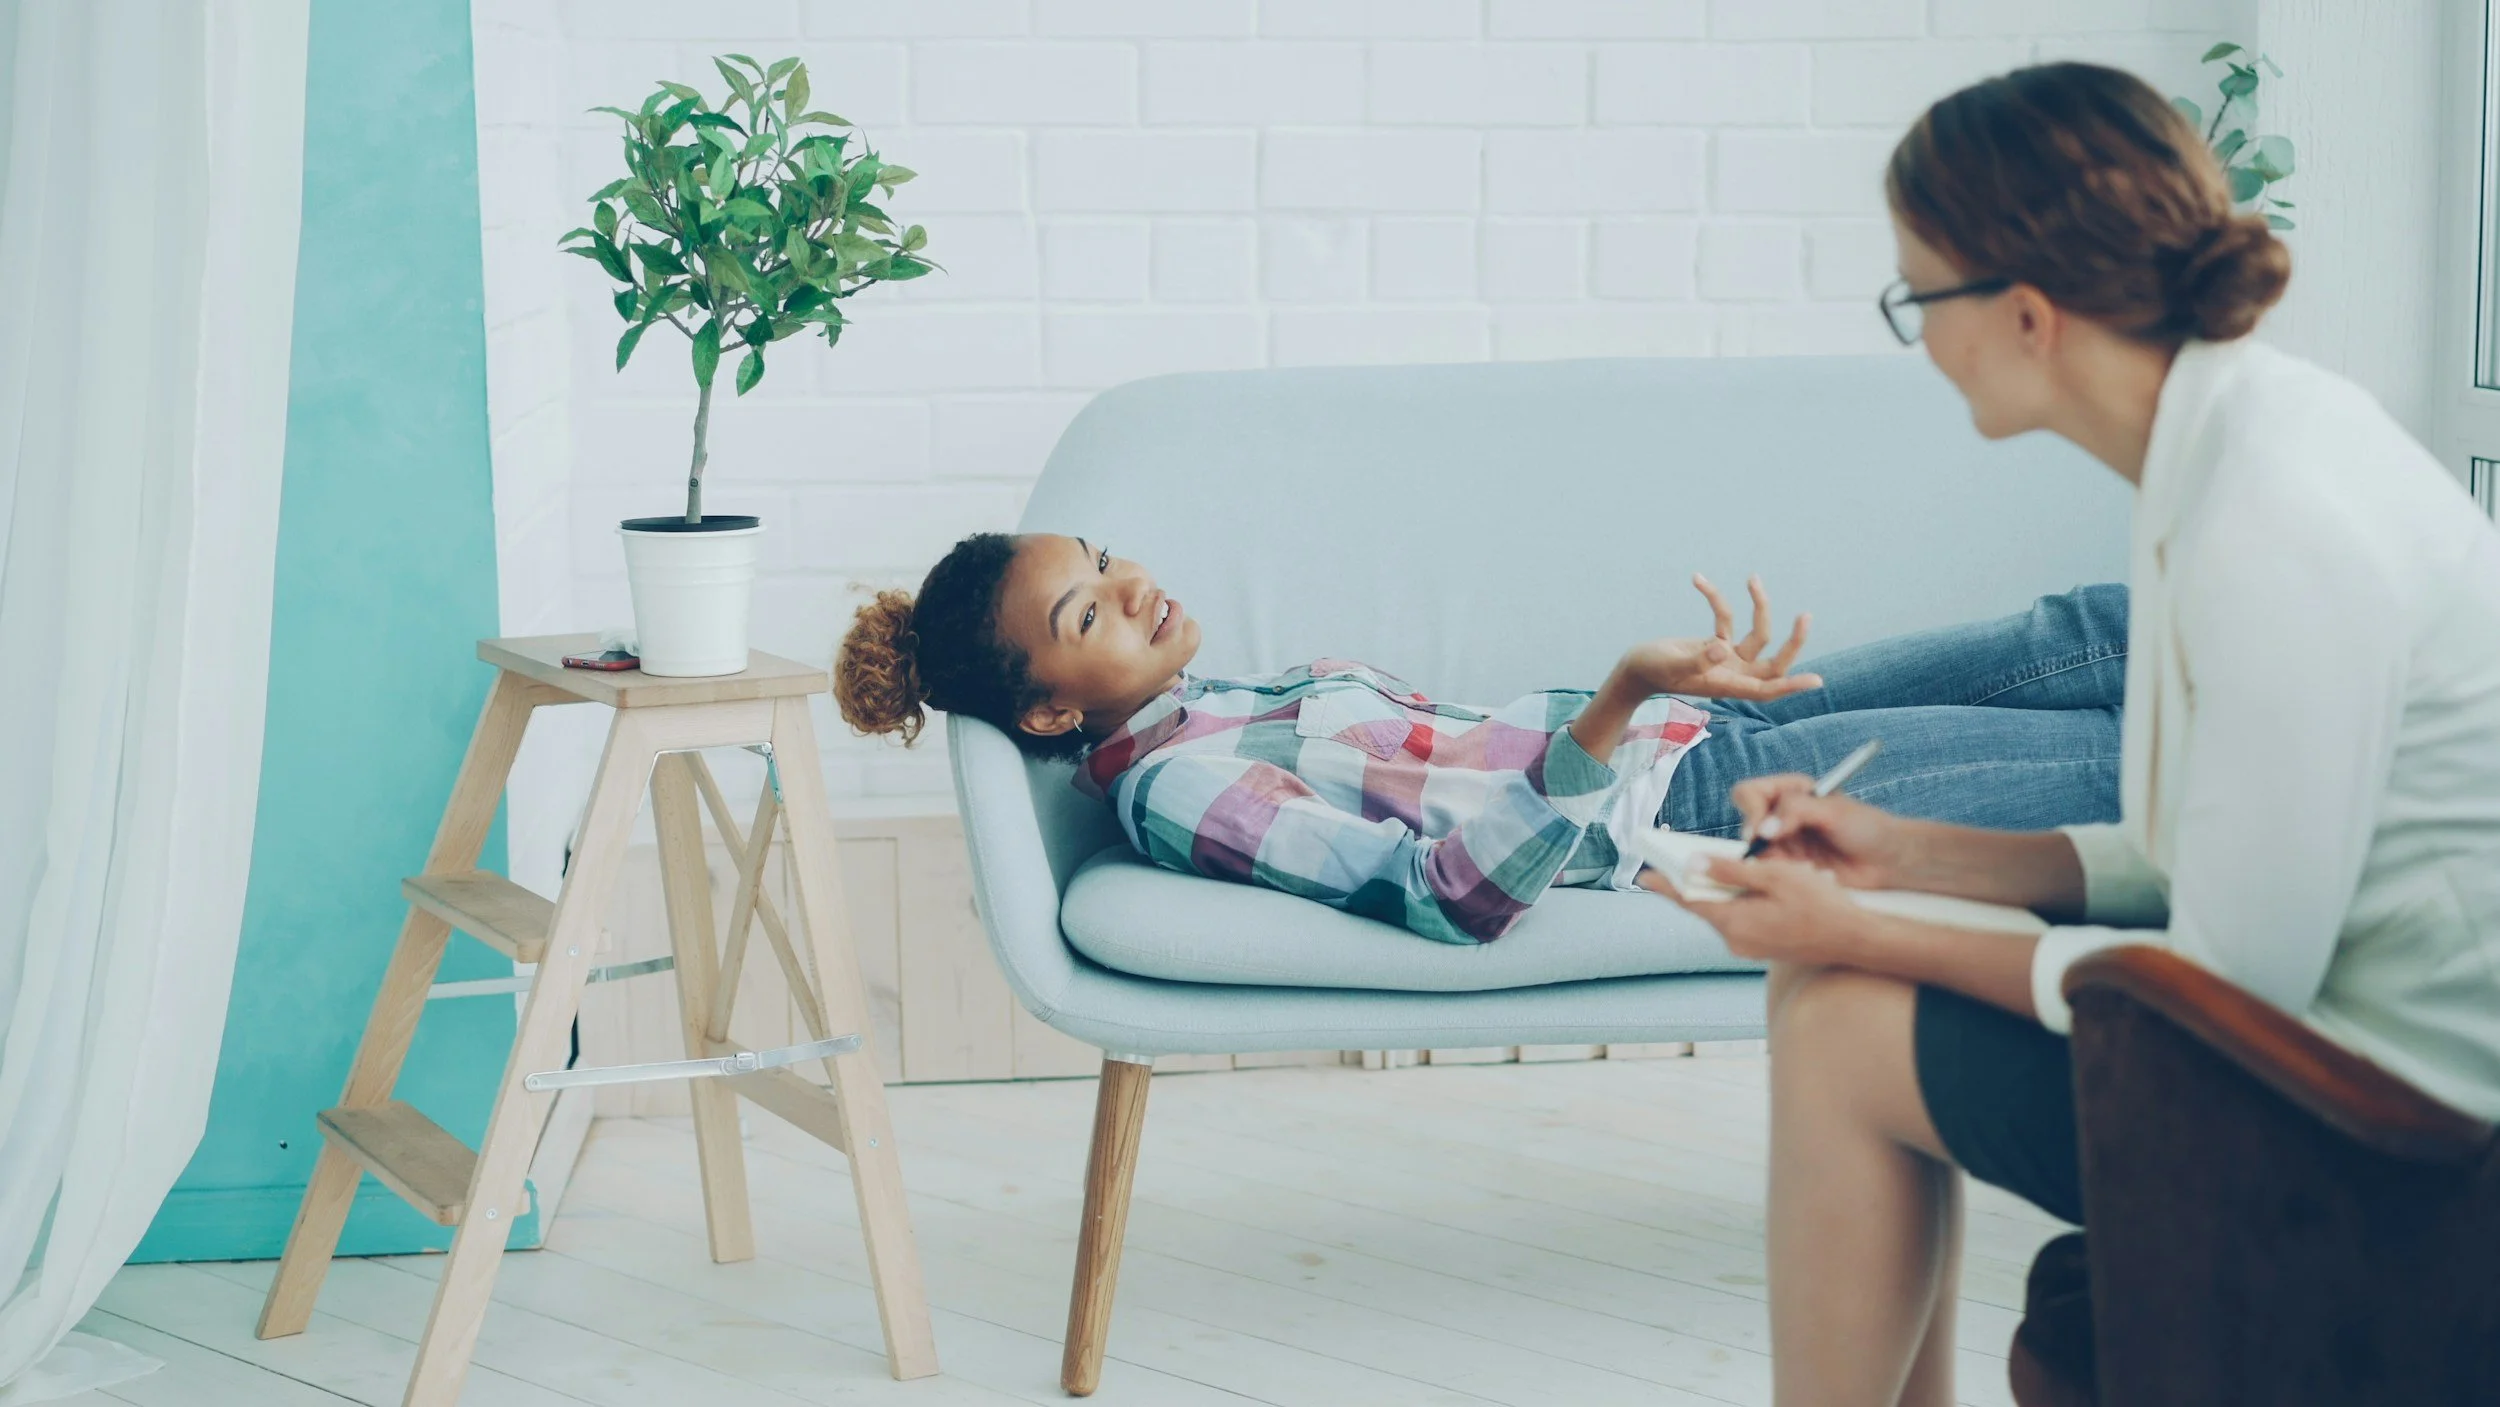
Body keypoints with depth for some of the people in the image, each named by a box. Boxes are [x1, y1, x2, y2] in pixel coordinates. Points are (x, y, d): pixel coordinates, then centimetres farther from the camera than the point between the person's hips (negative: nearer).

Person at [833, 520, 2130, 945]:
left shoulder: (1220, 710, 13)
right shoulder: (1177, 793, -17)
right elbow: (1445, 889, -28)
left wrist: (1681, 681, 16)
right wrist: (1622, 704, -38)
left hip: (1683, 733, 9)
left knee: (2082, 632, 4)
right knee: (2114, 760, -8)